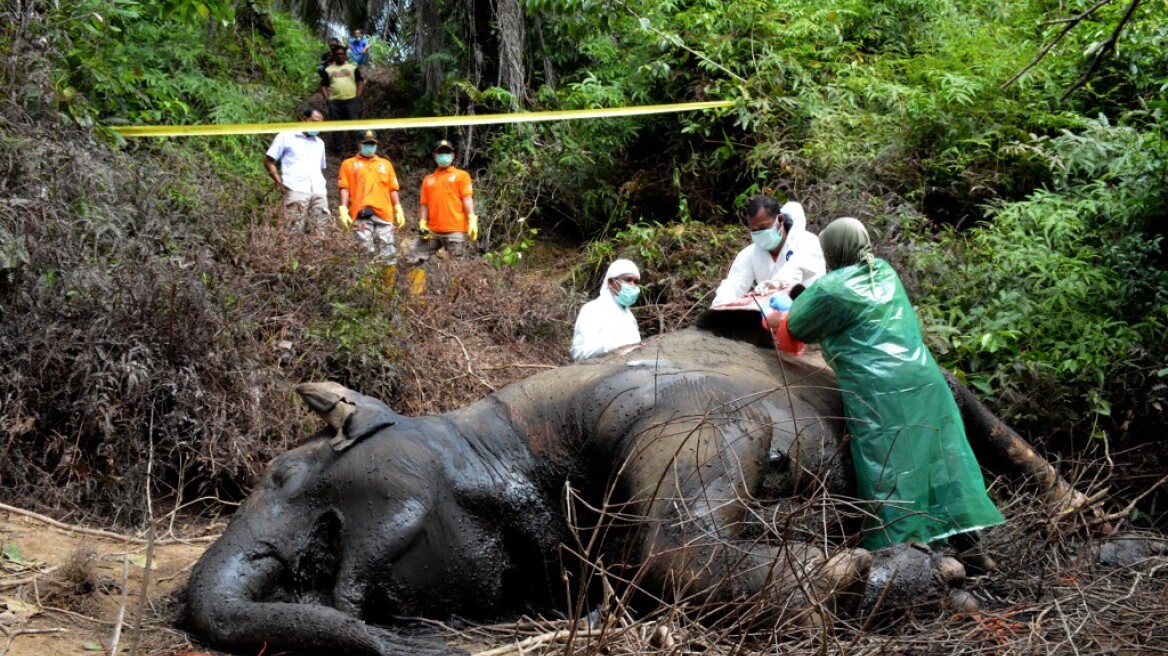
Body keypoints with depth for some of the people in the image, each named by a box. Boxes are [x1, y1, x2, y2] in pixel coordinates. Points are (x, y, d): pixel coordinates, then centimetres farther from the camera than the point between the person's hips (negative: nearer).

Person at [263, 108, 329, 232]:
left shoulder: (320, 143, 26)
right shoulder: (286, 136, 10)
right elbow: (268, 161, 8)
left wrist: (321, 185, 14)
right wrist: (280, 183, -1)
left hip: (319, 193, 5)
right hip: (296, 191, -5)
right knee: (296, 231, -15)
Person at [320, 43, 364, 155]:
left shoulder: (353, 67, 12)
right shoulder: (328, 70, 14)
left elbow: (360, 82, 8)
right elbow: (323, 86, 12)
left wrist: (358, 97, -4)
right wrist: (327, 98, -1)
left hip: (351, 100, -1)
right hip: (334, 102, 1)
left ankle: (353, 147, 5)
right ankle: (339, 148, 10)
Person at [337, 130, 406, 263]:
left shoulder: (385, 164, 22)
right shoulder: (349, 164, 15)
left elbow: (393, 189, 18)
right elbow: (344, 188, 6)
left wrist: (399, 210, 7)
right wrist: (343, 210, -7)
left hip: (384, 213, 2)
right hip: (362, 214, -2)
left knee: (388, 252, -4)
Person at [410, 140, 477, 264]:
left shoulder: (461, 175, 8)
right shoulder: (428, 179, 19)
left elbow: (467, 199, -1)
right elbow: (425, 204, 16)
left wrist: (472, 220, -12)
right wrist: (423, 223, 4)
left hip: (455, 229, -4)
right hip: (433, 230, 4)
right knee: (418, 260, 0)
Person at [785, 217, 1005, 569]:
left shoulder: (830, 289, -7)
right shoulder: (885, 272, 15)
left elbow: (797, 327, 7)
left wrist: (800, 296, 26)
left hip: (880, 393, -7)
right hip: (923, 380, 7)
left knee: (889, 471, -3)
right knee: (942, 459, 10)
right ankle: (967, 543, 15)